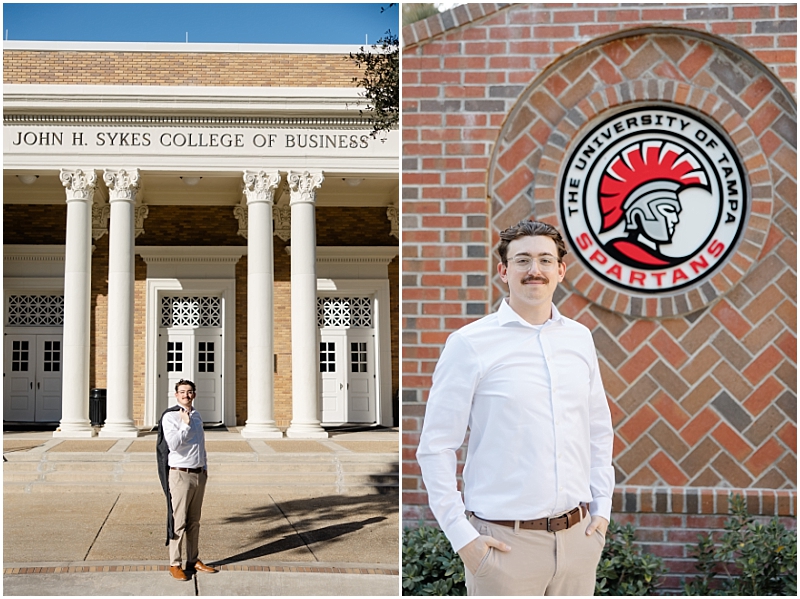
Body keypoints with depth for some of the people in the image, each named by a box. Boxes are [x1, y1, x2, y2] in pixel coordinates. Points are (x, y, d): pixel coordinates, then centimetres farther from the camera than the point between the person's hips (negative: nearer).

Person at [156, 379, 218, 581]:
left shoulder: (196, 415, 14)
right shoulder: (170, 417, -9)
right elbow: (173, 444, -22)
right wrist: (185, 424, -17)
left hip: (199, 474, 7)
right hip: (180, 475, -7)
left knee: (194, 521, 13)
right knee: (179, 522, -4)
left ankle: (193, 560, 21)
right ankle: (174, 564, 4)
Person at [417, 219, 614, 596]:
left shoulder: (580, 338, 9)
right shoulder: (470, 343, -5)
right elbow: (435, 448, -6)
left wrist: (602, 507, 11)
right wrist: (461, 535, -9)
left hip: (578, 536, 4)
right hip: (506, 542, -4)